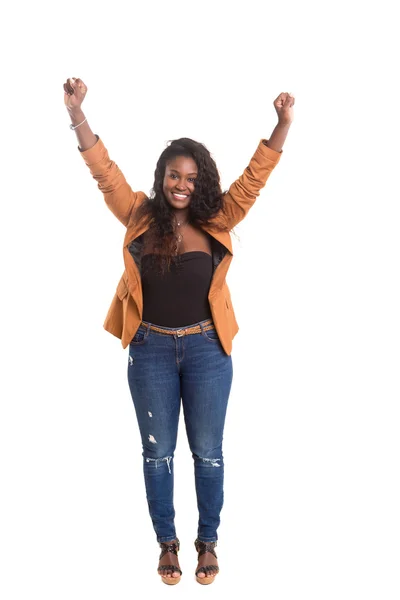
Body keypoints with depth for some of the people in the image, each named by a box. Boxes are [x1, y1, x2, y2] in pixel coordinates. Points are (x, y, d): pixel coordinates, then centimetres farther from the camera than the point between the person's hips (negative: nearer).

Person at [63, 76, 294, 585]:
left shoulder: (216, 222, -2)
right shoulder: (139, 216, 0)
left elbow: (254, 177, -6)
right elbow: (104, 171, -3)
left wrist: (283, 125, -16)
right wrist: (77, 113, -12)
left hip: (206, 350, 0)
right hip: (151, 351, 1)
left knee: (207, 452, 10)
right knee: (157, 453, 12)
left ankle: (207, 542, 30)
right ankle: (167, 542, 30)